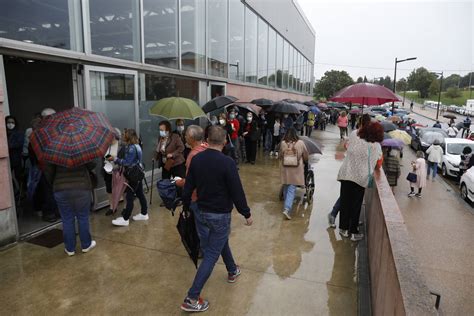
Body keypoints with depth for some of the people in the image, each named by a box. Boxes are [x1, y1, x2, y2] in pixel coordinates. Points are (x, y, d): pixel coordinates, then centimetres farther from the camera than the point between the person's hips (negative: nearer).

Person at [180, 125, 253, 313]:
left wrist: (186, 207, 17)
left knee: (221, 241, 28)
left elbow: (188, 187, 2)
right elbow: (237, 192, -18)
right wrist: (247, 214, -5)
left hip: (200, 211, 7)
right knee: (211, 254, 4)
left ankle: (232, 271, 49)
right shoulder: (227, 162, -22)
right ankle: (192, 299, 7)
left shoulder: (196, 159, -5)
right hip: (220, 215, -6)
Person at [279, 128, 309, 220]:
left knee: (286, 188, 17)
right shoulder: (300, 143, -5)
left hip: (285, 169, 2)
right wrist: (303, 161, 28)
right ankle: (287, 209, -15)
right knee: (292, 189, -3)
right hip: (296, 170, -2)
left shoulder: (283, 143, -3)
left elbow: (280, 156, 8)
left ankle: (287, 206, 31)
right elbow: (306, 156, 6)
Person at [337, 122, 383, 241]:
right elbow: (378, 165, 6)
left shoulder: (354, 140, 1)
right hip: (360, 178, -2)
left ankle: (344, 228, 22)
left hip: (346, 175, 2)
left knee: (345, 202, 12)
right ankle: (353, 232, 17)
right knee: (356, 205, 9)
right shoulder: (376, 146, -4)